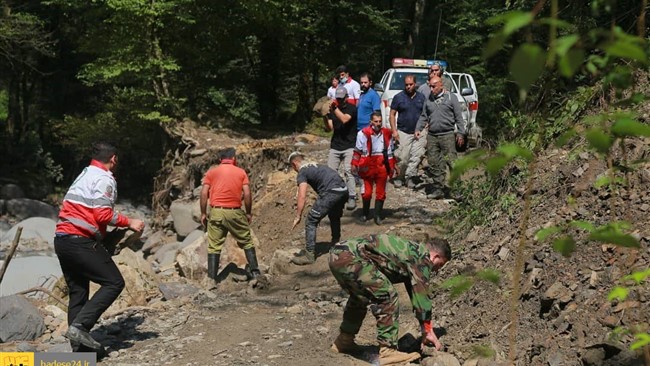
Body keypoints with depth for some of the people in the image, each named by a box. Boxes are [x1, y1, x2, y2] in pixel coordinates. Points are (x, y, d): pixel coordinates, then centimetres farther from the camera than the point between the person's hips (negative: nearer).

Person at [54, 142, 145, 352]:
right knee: (114, 283, -5)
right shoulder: (104, 179, -6)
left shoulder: (83, 176, 24)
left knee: (77, 291, 12)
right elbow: (103, 214, -16)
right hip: (81, 242, -10)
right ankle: (80, 326, -16)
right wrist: (129, 222, -6)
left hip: (62, 239, 10)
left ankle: (79, 345, 13)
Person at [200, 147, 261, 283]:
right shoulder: (241, 172, 8)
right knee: (247, 241, 15)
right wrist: (249, 212, 9)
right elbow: (247, 194, -1)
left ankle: (211, 278, 0)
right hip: (235, 212, 0)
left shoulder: (212, 172, 9)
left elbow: (204, 193, 1)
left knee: (214, 246, 4)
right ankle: (254, 271, 12)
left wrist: (203, 213, 6)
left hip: (216, 212, 0)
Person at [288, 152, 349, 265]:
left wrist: (298, 217, -5)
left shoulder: (302, 173, 4)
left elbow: (302, 197, -8)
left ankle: (309, 255, -1)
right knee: (335, 217, 33)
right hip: (344, 190, 8)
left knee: (311, 221, 1)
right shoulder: (316, 165, 29)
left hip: (331, 192, -8)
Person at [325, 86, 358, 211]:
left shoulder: (352, 108, -2)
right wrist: (325, 118, -12)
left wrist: (335, 108, -24)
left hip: (349, 146, -4)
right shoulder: (332, 109, 11)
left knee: (348, 171, -15)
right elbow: (330, 128, 5)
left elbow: (344, 119, -20)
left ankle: (352, 198, -13)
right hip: (335, 145, 4)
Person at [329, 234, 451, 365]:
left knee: (359, 297, 32)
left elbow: (415, 293, 34)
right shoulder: (423, 257, 0)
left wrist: (425, 329, 37)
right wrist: (428, 331, 7)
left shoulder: (411, 251, 28)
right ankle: (387, 351, -4)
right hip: (351, 257, -11)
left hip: (336, 256, 11)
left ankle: (344, 341, 43)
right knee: (387, 297, -9)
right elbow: (422, 294, -2)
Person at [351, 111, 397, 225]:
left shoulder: (387, 134, 4)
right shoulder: (364, 134, -9)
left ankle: (378, 215, 16)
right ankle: (365, 214, 22)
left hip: (382, 168, 3)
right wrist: (354, 164, -4)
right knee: (367, 192, 1)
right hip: (368, 167, -3)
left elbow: (390, 152, 14)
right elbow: (358, 151, 0)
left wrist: (392, 167, 17)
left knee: (381, 193, 6)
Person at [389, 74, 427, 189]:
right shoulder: (398, 97, 3)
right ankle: (399, 177, 12)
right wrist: (394, 131, -5)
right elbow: (392, 114, 4)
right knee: (402, 157, -5)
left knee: (416, 156, -8)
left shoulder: (421, 97, 10)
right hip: (403, 132, -2)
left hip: (419, 132, 2)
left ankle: (409, 177, 0)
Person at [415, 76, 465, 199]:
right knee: (433, 164, 3)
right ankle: (438, 188, 11)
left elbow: (459, 117, 2)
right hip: (432, 136, 4)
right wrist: (418, 129, 3)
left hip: (447, 135, -4)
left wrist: (460, 133, -3)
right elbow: (423, 117, 18)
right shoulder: (428, 99, 13)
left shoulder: (451, 97, 2)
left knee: (451, 161, -10)